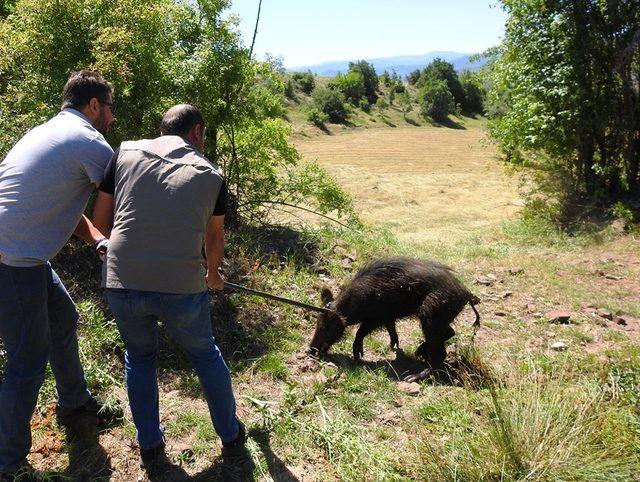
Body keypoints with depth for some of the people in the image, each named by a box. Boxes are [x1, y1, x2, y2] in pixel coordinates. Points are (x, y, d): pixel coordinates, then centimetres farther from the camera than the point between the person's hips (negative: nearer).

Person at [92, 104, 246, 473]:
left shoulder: (126, 153, 7)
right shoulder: (210, 174, 7)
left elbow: (100, 220, 9)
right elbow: (215, 239, 19)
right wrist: (214, 273, 39)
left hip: (123, 284, 1)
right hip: (182, 288, -1)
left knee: (139, 358, 28)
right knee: (205, 355, 25)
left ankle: (150, 447, 36)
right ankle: (231, 436, 39)